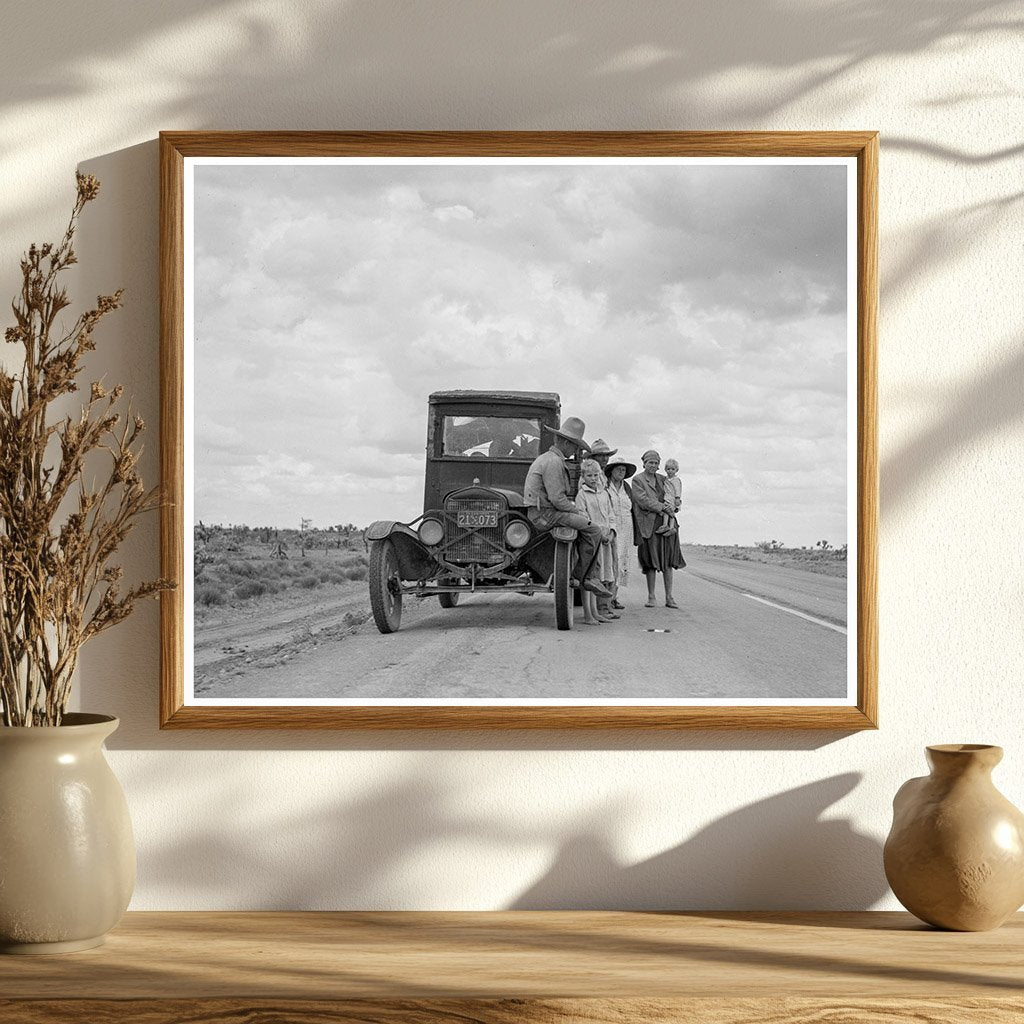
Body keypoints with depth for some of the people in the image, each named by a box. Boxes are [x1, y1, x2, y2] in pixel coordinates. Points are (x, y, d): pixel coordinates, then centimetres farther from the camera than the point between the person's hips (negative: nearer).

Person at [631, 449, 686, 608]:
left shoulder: (662, 479, 19)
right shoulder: (637, 480, 3)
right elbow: (643, 500, -10)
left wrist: (672, 504, -7)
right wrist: (661, 507, -14)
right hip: (649, 525, -4)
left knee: (668, 562, 1)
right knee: (651, 563, -4)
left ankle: (669, 598, 4)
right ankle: (651, 597, 4)